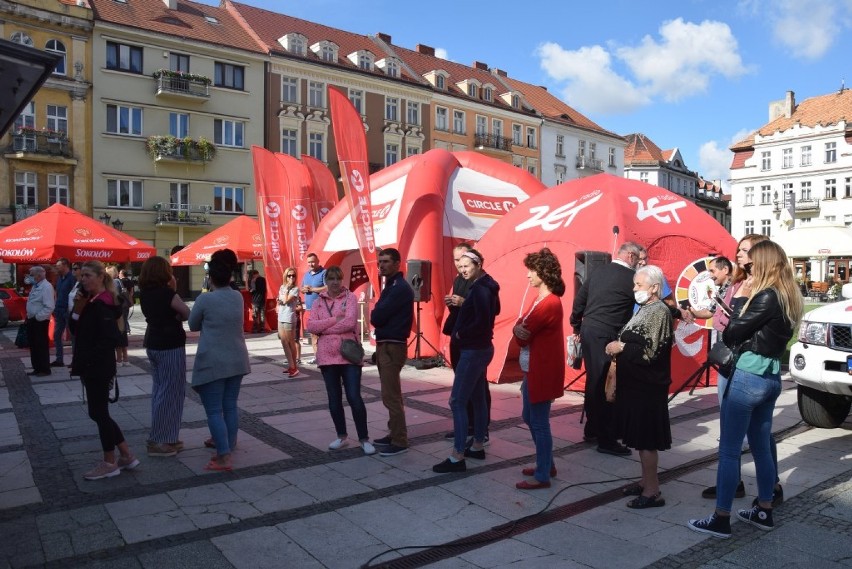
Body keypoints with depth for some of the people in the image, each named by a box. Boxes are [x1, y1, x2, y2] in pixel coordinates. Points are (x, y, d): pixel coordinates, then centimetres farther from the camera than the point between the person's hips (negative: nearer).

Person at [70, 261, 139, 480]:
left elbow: (110, 338, -24)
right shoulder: (90, 302, 11)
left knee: (98, 413, 0)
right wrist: (77, 308, -3)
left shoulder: (102, 305, -17)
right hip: (91, 367, 10)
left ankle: (110, 463, 13)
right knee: (98, 412, 14)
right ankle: (126, 456, 21)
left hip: (99, 368, -10)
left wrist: (89, 360, -19)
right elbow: (76, 330, 11)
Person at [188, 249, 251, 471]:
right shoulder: (238, 297, 3)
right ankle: (227, 443, 28)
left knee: (214, 410, -1)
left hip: (213, 362, -6)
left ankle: (224, 457, -5)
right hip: (236, 360, 6)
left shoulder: (205, 299, -12)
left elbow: (193, 325, 3)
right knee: (230, 406, 16)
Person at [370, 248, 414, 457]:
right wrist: (378, 316, -3)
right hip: (385, 345, 10)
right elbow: (380, 316, 15)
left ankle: (400, 441, 0)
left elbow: (376, 318, -19)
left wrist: (375, 314, 0)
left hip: (393, 346, -10)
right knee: (390, 394, 15)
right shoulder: (390, 286, 16)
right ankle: (394, 434, 25)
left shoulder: (400, 288, -16)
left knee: (391, 396, -7)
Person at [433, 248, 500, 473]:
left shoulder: (480, 289, -19)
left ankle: (457, 457, -6)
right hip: (480, 348, 11)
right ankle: (477, 446, 27)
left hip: (474, 350, -11)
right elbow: (493, 311, 21)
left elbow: (482, 321, -27)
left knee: (457, 401, -8)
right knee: (477, 397, 17)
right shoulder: (486, 286, 11)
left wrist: (460, 334, -13)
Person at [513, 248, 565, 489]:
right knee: (530, 418, 19)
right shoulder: (541, 299, 12)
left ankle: (542, 476, 12)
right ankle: (547, 464, 33)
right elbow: (522, 327, 11)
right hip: (534, 367, 11)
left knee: (539, 423, 0)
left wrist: (519, 330, -1)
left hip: (542, 370, -11)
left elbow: (523, 335, -19)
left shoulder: (548, 303, -21)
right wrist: (519, 329, -6)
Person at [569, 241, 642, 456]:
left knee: (594, 381, 17)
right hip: (608, 336, -7)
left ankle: (591, 431, 29)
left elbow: (579, 301, 14)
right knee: (607, 385, -1)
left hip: (588, 333, 7)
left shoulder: (597, 273, 10)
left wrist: (577, 327, 25)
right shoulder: (631, 278, -8)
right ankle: (606, 440, 5)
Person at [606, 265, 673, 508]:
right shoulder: (645, 309, 12)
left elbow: (650, 352, -22)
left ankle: (653, 491, 9)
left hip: (647, 387, -9)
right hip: (637, 383, 9)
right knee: (640, 438, 16)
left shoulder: (660, 312, -16)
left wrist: (621, 347, -15)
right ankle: (646, 481, 28)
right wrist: (617, 346, 2)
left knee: (647, 440, -1)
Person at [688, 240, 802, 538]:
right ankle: (764, 511, 29)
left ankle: (721, 519, 5)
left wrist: (746, 298, -4)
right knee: (761, 447, 19)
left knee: (729, 450, -2)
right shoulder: (789, 297, 11)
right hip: (770, 377, 9)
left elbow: (730, 335, -14)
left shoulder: (766, 296, -16)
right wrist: (751, 297, 4)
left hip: (748, 377, -9)